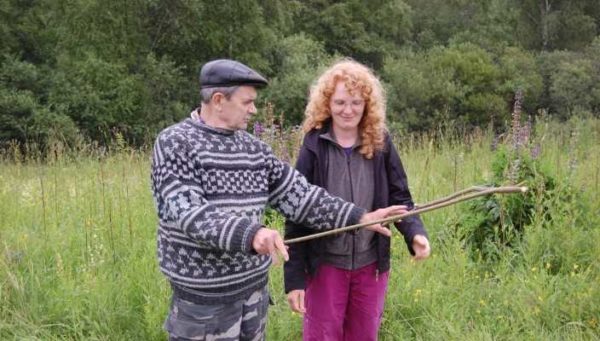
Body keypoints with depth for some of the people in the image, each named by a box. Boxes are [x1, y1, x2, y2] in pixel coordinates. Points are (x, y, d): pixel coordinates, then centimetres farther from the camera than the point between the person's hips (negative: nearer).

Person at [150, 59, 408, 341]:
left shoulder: (254, 148, 7)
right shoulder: (174, 143, -12)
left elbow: (297, 195, 6)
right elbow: (188, 212, -24)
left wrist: (358, 217, -1)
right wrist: (249, 234, -38)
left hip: (254, 284, 6)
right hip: (205, 293, -6)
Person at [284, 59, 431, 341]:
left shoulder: (380, 144, -4)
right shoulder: (314, 147, -11)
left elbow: (399, 198, 2)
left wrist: (415, 233, -20)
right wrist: (294, 277, -11)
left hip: (371, 265, 2)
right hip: (325, 265, -2)